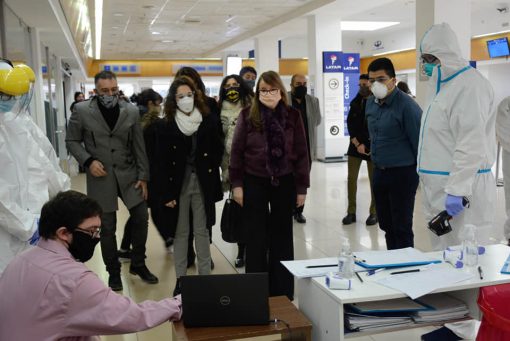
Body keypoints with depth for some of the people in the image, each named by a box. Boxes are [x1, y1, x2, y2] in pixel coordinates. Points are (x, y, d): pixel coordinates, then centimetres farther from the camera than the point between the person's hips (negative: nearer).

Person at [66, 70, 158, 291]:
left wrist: (143, 176, 0)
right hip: (101, 177, -2)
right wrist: (88, 161, -14)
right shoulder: (82, 111, -6)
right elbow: (72, 141, 1)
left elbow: (139, 146, 2)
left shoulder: (131, 111, 0)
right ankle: (113, 272, 24)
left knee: (141, 218, 4)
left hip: (129, 174, 2)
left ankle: (138, 264, 26)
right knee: (107, 228, 6)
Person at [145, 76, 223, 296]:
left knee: (202, 232, 8)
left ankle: (205, 275, 19)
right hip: (178, 185, -1)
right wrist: (165, 194, -10)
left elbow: (217, 152, 7)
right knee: (181, 233, 8)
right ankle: (180, 278, 18)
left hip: (203, 184, 1)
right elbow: (160, 163, -6)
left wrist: (210, 175, -2)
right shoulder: (164, 126, -4)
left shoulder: (209, 121, 1)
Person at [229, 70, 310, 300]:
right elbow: (236, 151, -1)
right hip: (254, 182, -1)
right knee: (256, 237, 6)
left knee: (282, 236, 9)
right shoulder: (247, 115, -3)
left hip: (284, 182, 1)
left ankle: (282, 292, 22)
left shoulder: (293, 116, -1)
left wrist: (302, 187, -1)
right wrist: (237, 184, -5)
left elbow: (301, 153, 1)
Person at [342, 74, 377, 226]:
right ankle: (351, 212, 10)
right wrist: (357, 144, -8)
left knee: (374, 180, 3)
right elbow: (350, 124, 3)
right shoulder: (355, 103, 8)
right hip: (355, 146, 4)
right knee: (351, 178, 1)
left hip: (373, 147, -3)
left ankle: (374, 212, 14)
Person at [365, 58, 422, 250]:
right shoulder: (370, 103, 7)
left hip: (402, 173, -7)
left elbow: (418, 140, -14)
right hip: (379, 172, 7)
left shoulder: (406, 105, -17)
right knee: (386, 225, 17)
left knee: (402, 227, 2)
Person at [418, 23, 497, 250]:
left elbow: (471, 144, -20)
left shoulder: (470, 85, -13)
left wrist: (457, 190, -23)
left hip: (461, 189, -9)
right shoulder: (444, 85, 19)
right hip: (441, 188, 9)